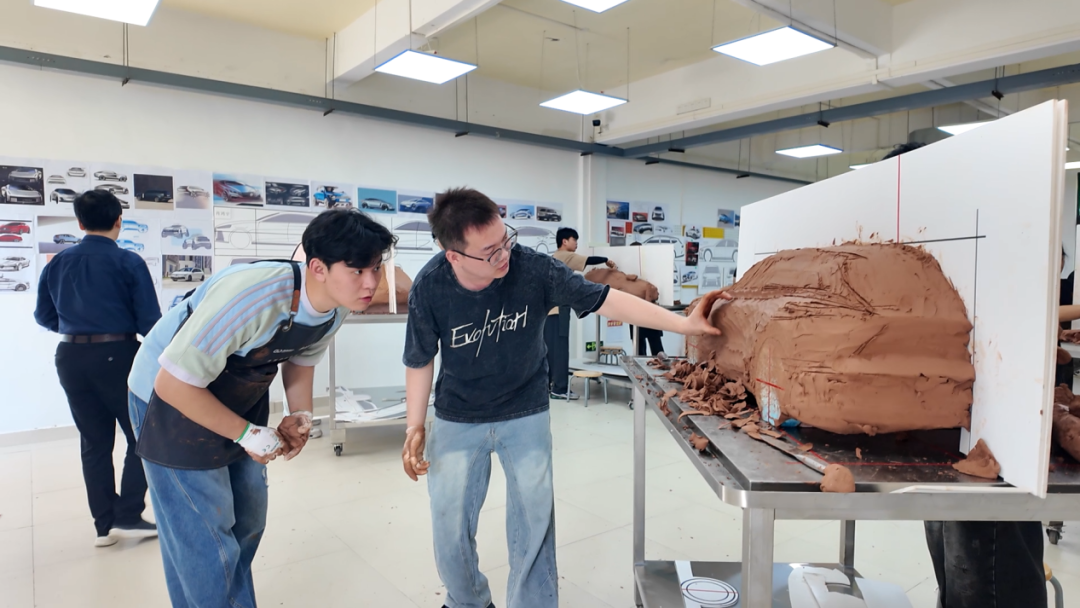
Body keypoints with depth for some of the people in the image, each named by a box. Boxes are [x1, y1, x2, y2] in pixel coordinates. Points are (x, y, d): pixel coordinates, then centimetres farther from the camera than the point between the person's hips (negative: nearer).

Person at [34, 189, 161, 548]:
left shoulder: (58, 263, 6)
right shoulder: (129, 262, -10)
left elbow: (44, 317, 13)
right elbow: (149, 321, -11)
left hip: (71, 358, 5)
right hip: (117, 355, -5)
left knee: (94, 442, 13)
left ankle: (105, 525, 19)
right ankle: (128, 517, 4)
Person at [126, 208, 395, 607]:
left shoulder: (337, 306, -14)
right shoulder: (254, 296, -38)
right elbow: (173, 383, -31)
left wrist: (301, 415, -9)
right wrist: (247, 435, -23)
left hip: (240, 401, 7)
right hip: (172, 401, -7)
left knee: (247, 525, 20)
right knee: (206, 546, -2)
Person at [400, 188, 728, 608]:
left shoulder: (534, 269, -24)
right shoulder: (429, 288, -21)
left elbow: (605, 300, -21)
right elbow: (420, 360, -7)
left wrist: (682, 323, -26)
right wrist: (415, 426, -13)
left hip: (526, 414, 0)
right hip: (458, 420, 1)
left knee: (534, 521, 3)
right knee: (450, 526, 8)